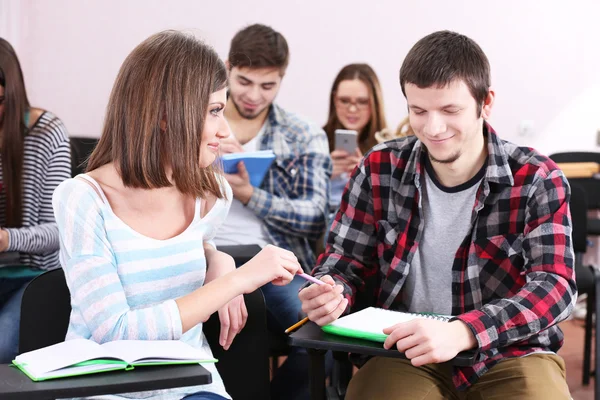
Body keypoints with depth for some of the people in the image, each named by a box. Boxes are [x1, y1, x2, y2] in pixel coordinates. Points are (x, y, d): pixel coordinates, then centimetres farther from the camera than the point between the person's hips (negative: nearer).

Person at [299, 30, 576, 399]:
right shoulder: (381, 169, 0)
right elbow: (346, 256, 7)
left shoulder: (537, 180, -7)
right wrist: (331, 293, -19)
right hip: (405, 354, 1)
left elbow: (556, 286, -17)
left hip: (510, 353, -1)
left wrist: (462, 332, -34)